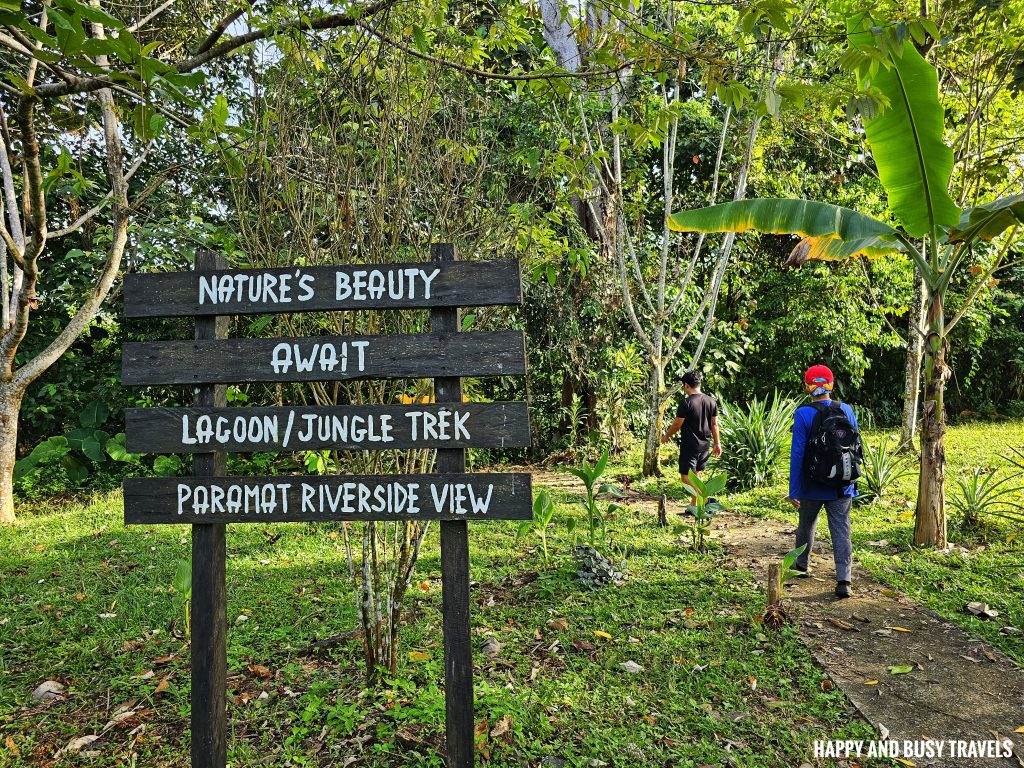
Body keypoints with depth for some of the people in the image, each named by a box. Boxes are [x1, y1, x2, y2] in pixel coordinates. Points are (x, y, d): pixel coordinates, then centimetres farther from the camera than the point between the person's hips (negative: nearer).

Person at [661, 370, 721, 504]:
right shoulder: (711, 401, 3)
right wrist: (717, 443, 16)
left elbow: (677, 424, -11)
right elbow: (714, 424, 8)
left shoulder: (686, 402, -17)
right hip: (704, 444, 7)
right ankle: (694, 503, 26)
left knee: (686, 477, -4)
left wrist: (666, 436, 5)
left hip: (689, 445, -7)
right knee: (696, 475, 18)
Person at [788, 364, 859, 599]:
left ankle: (801, 564, 38)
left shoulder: (803, 414, -14)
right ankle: (843, 580, -7)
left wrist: (794, 490, -10)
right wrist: (851, 478, 21)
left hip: (812, 486, -2)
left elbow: (797, 454, -15)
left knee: (806, 525, 19)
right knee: (841, 531, 2)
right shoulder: (846, 410, 0)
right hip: (842, 487, 2)